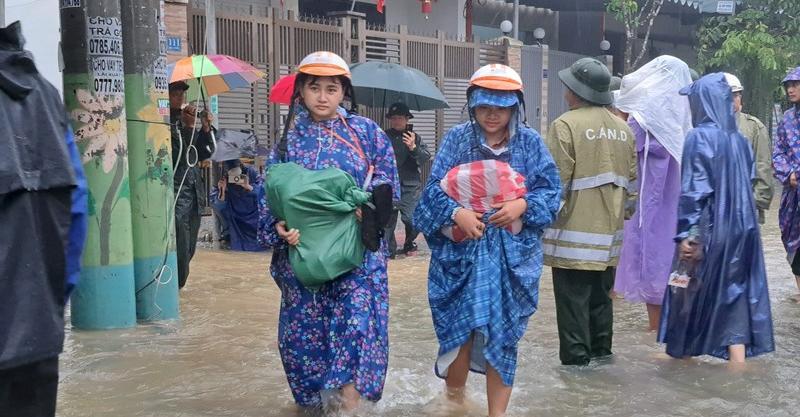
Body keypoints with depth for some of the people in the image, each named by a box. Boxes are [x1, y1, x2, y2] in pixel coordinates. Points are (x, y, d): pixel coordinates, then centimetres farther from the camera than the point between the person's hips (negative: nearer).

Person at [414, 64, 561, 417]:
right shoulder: (456, 139, 1)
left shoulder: (529, 142, 4)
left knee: (502, 333, 5)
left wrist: (523, 205, -17)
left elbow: (550, 189, 2)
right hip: (461, 251, 0)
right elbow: (435, 188, -4)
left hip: (512, 255, 1)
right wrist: (456, 212, -23)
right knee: (459, 329, 4)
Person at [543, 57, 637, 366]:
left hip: (574, 229, -7)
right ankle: (600, 352, 27)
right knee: (601, 296, 17)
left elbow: (557, 179, -17)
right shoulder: (623, 129, 10)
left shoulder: (566, 125, -13)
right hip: (609, 229, 7)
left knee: (573, 298, 0)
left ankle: (576, 359, 4)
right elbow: (631, 180, 16)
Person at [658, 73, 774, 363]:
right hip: (740, 226, 6)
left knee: (692, 289, 11)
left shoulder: (700, 137, -13)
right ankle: (738, 362, 5)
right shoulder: (739, 138, 6)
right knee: (734, 291, 7)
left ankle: (681, 352, 26)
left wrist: (685, 232, -14)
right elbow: (747, 183, 11)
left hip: (708, 227, -6)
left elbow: (693, 189, -16)